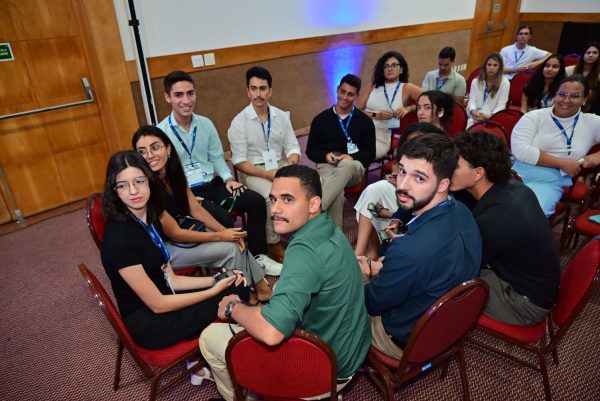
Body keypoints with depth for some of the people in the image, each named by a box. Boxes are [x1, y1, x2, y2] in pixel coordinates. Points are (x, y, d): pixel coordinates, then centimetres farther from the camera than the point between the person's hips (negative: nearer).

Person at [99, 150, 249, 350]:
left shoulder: (150, 220, 0)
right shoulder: (118, 239, -25)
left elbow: (171, 280, 5)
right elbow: (157, 304, -19)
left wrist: (215, 280, -4)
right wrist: (214, 291, -14)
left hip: (165, 299, 7)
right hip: (150, 325, -7)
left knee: (239, 288, -1)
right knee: (234, 296, -8)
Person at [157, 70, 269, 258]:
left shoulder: (206, 124, 7)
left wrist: (228, 178, -5)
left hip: (213, 184, 5)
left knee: (256, 201, -12)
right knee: (223, 219, -29)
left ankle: (257, 256, 3)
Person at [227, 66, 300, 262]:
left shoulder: (281, 116, 5)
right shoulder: (239, 122, -8)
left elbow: (293, 146, 7)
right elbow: (239, 162, -10)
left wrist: (291, 163, -16)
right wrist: (268, 174, -21)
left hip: (280, 165, 4)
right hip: (253, 171, -4)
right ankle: (273, 243, -12)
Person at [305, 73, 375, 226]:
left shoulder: (365, 121, 10)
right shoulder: (321, 119, 11)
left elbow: (370, 154, 8)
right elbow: (310, 150, 13)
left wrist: (350, 157, -13)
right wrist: (325, 156, -9)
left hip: (353, 166, 0)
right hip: (326, 165, 0)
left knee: (345, 165, -41)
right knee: (336, 193, -38)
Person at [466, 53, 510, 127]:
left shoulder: (505, 83, 3)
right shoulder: (476, 81, 12)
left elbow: (501, 105, -3)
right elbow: (472, 100, 4)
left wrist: (489, 116, -21)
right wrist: (473, 111, -18)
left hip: (492, 119, -1)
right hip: (475, 116, 2)